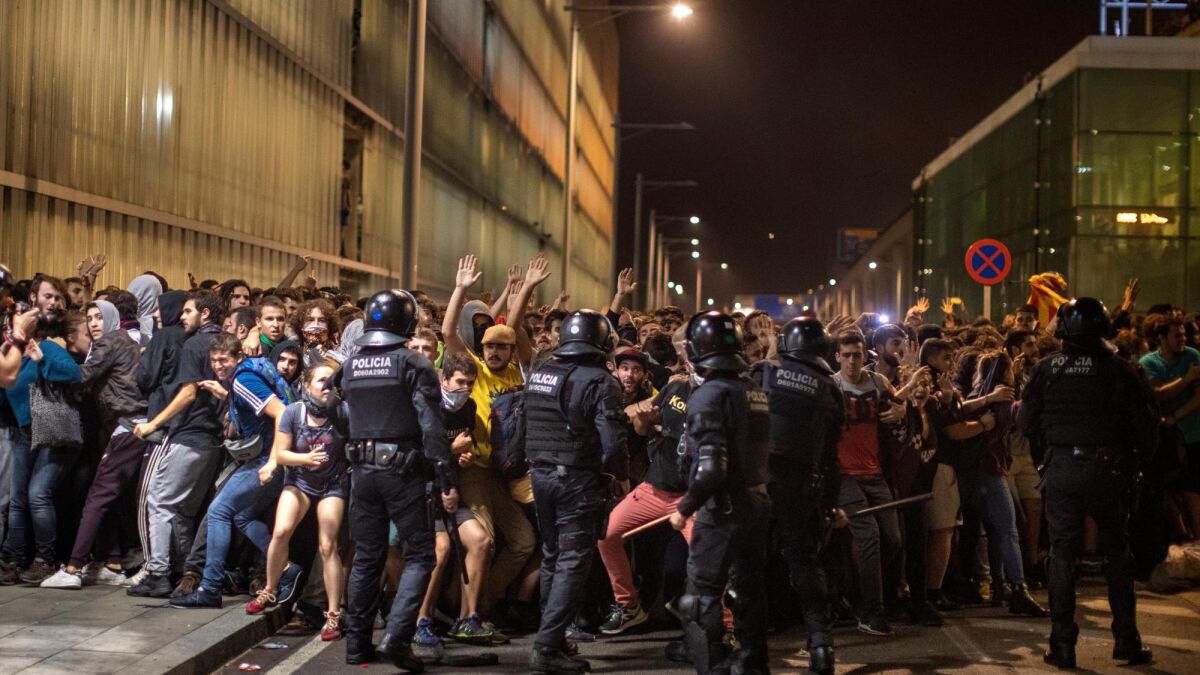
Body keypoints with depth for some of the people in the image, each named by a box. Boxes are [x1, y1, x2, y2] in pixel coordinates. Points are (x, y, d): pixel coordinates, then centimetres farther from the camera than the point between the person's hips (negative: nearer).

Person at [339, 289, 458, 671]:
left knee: (366, 558, 13)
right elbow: (432, 428, -14)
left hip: (362, 470, 5)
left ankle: (357, 644, 16)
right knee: (420, 554, 1)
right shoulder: (413, 365, -9)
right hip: (401, 470, -5)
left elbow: (346, 421, 14)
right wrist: (448, 480, -12)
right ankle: (396, 635, -14)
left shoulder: (350, 367, 7)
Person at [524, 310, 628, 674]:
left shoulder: (538, 375, 7)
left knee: (552, 557, 19)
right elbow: (612, 441, -17)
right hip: (580, 480, -7)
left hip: (541, 475, 7)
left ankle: (554, 634, 28)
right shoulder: (600, 382, -14)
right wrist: (622, 476, -2)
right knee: (573, 562, -3)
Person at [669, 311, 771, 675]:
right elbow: (760, 448, 8)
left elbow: (710, 467, -22)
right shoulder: (756, 391, 7)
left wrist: (685, 507, -11)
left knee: (701, 596, 1)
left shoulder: (710, 394, -15)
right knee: (749, 587, 18)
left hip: (723, 507, -8)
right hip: (757, 501, 8)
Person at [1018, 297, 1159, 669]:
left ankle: (1063, 644, 5)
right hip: (1108, 469, 0)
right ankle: (1126, 640, 16)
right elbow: (1146, 422, -4)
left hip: (1061, 469, 0)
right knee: (1117, 552, 14)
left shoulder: (1047, 368, -2)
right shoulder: (1118, 369, -5)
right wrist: (1137, 462, 10)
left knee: (1062, 553, 6)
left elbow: (1026, 422, 1)